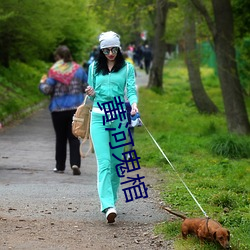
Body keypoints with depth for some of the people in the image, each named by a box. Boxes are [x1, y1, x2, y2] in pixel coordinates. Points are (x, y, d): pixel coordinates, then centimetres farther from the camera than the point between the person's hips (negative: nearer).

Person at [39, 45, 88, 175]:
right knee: (74, 137, 4)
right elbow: (87, 87, 6)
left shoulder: (54, 71, -9)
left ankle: (60, 166, 16)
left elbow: (47, 90, -12)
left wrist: (42, 83, 9)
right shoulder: (78, 69, 1)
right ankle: (75, 163, -14)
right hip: (76, 108, 2)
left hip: (58, 109, -2)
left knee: (60, 138, 10)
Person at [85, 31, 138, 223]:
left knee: (116, 162, 5)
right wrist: (91, 94, -6)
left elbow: (131, 90, -3)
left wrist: (134, 104, -24)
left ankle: (111, 200, 19)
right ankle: (108, 206, -23)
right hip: (99, 117, 0)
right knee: (104, 162, -13)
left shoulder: (127, 68, 7)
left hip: (119, 117, 0)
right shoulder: (94, 68, 12)